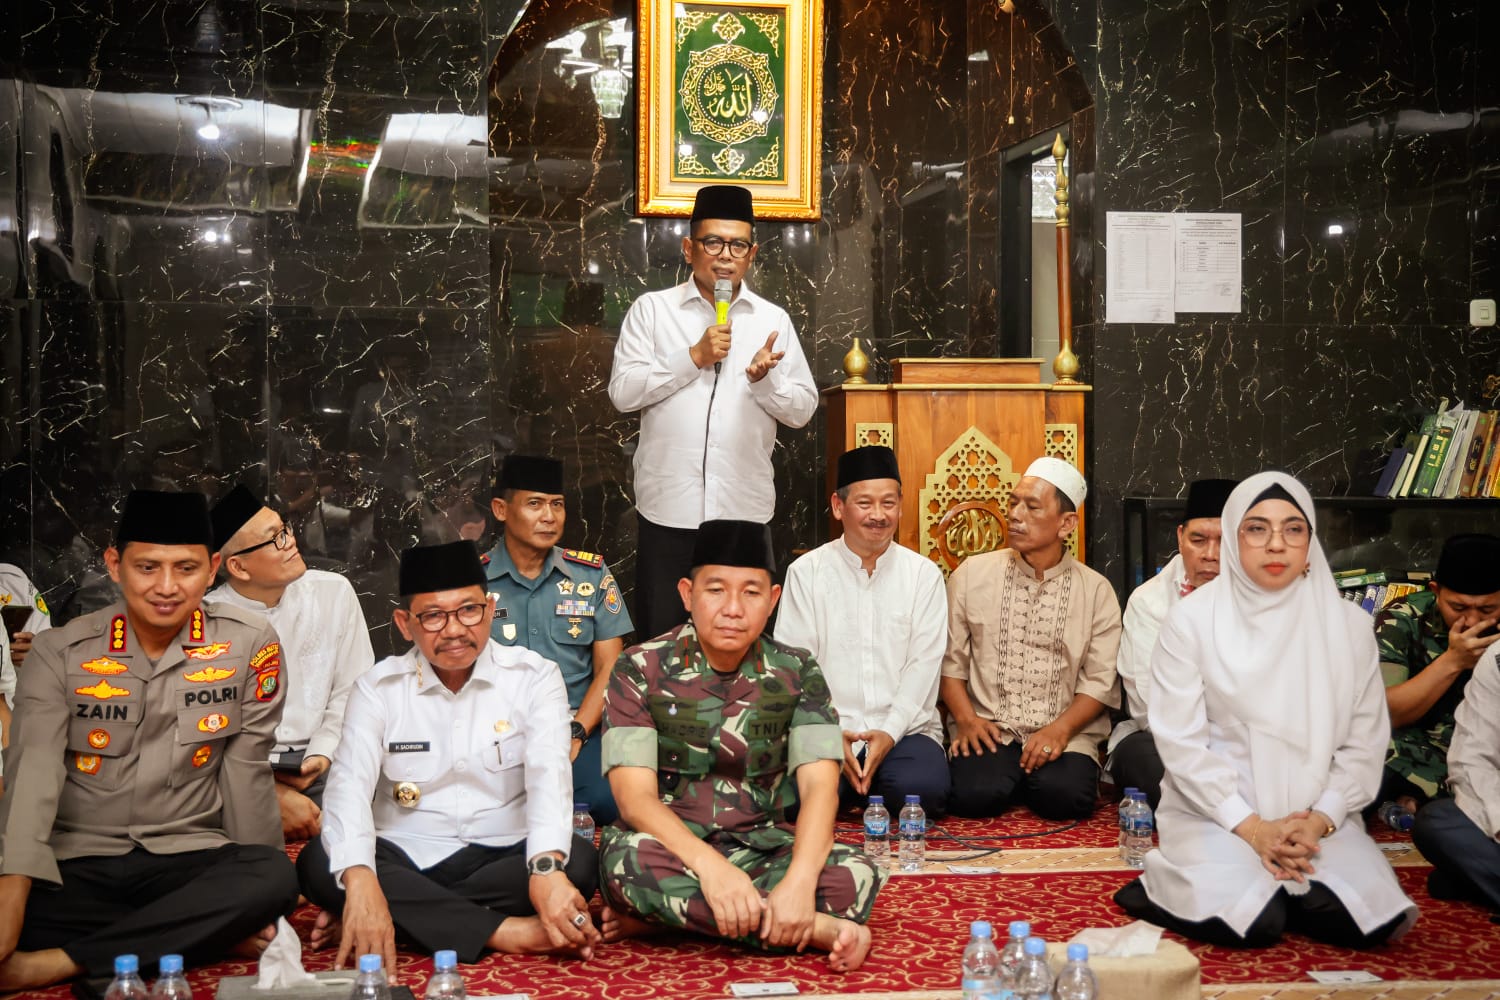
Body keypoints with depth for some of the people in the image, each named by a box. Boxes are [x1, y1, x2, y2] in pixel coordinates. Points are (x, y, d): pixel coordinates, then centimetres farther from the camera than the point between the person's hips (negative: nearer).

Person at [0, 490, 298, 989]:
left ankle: (58, 962, -28)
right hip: (75, 865, 0)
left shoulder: (249, 645, -4)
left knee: (276, 877, -31)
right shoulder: (60, 653, -4)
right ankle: (202, 931, -18)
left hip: (190, 859, 0)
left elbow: (245, 771, -2)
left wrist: (248, 903, -2)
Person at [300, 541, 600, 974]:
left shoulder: (533, 677, -4)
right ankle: (503, 931, -29)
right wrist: (360, 880, -37)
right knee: (318, 862, -27)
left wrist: (547, 867, -41)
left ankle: (413, 917, -24)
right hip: (404, 861, 1)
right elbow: (350, 785, -16)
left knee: (579, 862, -30)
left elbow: (548, 774, -20)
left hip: (503, 857, -1)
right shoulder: (378, 687, -1)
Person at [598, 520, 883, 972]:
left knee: (855, 876, -27)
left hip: (762, 847, 2)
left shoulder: (797, 674, -1)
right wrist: (709, 866, -35)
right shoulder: (641, 669, -8)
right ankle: (821, 929, -25)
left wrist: (799, 880, -32)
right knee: (630, 859, -37)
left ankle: (660, 917, -21)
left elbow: (819, 786, -12)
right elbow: (635, 795, -17)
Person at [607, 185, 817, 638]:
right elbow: (623, 392, -5)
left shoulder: (773, 320, 9)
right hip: (668, 510, -1)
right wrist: (694, 356, -14)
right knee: (662, 639, 5)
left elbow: (803, 410, 6)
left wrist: (764, 377, -14)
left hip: (746, 510, 1)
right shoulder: (652, 309, 4)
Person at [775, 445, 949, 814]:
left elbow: (923, 664, 0)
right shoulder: (806, 572, 5)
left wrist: (889, 733, -14)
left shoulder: (924, 575, 7)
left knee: (922, 789, -30)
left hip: (905, 727, 1)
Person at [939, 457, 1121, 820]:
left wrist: (1060, 729, -14)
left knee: (1064, 796, -29)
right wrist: (966, 718, -9)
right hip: (989, 731, 0)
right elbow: (950, 660, 6)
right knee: (973, 795, -29)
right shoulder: (972, 575, 6)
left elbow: (1101, 681, 1)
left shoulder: (1096, 591, 6)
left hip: (1064, 734, 0)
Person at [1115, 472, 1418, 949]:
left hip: (1316, 815, 3)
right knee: (1251, 923, -28)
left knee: (1372, 919, -23)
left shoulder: (1348, 625, 4)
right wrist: (1250, 826, -15)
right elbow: (1180, 740, -7)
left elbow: (1364, 741, 4)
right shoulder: (1193, 619, -4)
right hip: (1215, 809, -3)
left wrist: (1320, 820, -11)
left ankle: (1268, 884, 4)